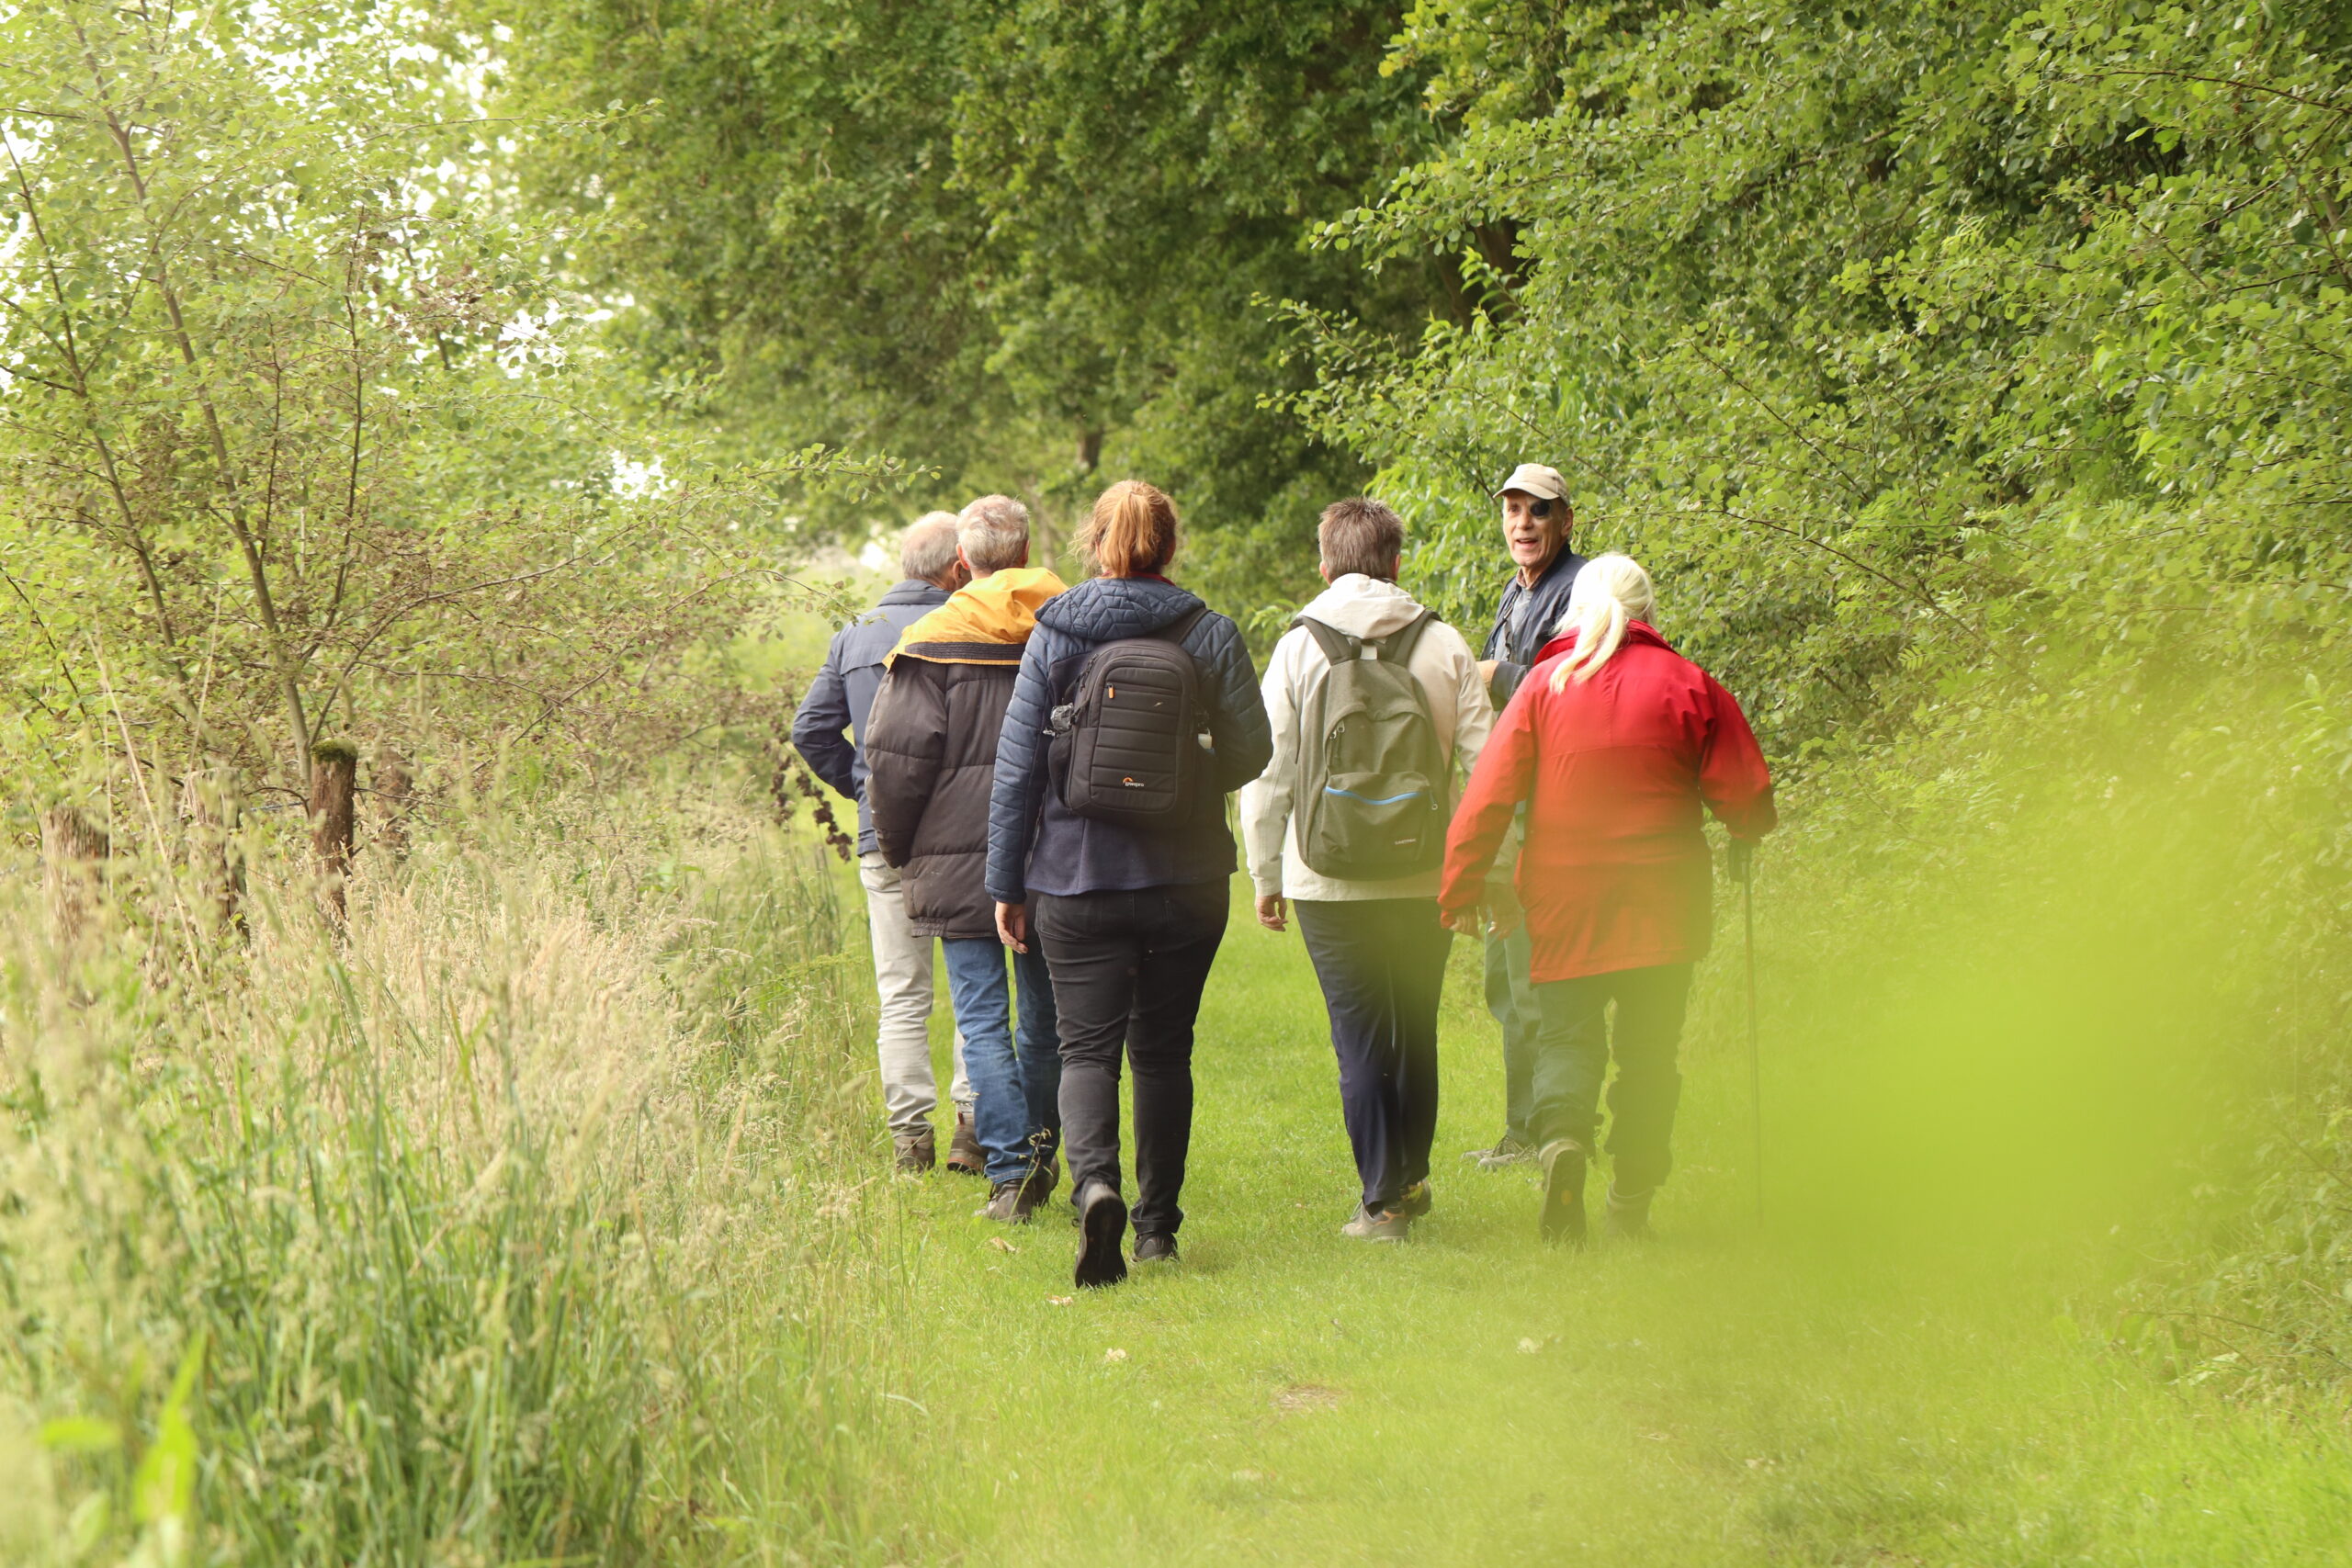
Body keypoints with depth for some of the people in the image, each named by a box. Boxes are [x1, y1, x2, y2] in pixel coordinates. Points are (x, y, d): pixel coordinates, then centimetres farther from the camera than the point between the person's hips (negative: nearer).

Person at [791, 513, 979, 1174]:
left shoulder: (853, 636, 10)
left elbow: (810, 729, 10)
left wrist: (864, 785, 14)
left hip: (883, 841, 4)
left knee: (901, 995, 8)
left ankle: (910, 1135, 4)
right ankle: (972, 1126, 1)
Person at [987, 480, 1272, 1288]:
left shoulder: (1054, 635, -1)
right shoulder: (1211, 634, -2)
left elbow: (1016, 766, -1)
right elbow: (1249, 751, -1)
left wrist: (1007, 883, 6)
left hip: (1076, 879, -1)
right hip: (1186, 879, 1)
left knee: (1087, 1047, 1)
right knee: (1163, 1051, 13)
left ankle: (1095, 1184, -26)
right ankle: (1157, 1227, 17)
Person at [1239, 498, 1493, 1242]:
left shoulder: (1298, 649, -3)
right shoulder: (1445, 646, 1)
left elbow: (1267, 773, -3)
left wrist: (1265, 876, 6)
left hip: (1331, 880, -2)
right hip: (1427, 877, 2)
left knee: (1361, 1039, 2)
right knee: (1415, 1032, 16)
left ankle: (1382, 1201, 2)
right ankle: (1412, 1176, 29)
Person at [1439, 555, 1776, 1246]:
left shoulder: (1545, 683, -3)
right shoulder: (1687, 684, -2)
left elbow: (1489, 795, -5)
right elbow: (1746, 795, 1)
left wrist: (1463, 889, 0)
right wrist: (1745, 837, 24)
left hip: (1565, 903, 0)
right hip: (1662, 903, 0)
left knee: (1566, 1035, 7)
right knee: (1649, 1048, 10)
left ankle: (1561, 1135, -23)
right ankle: (1631, 1203, 10)